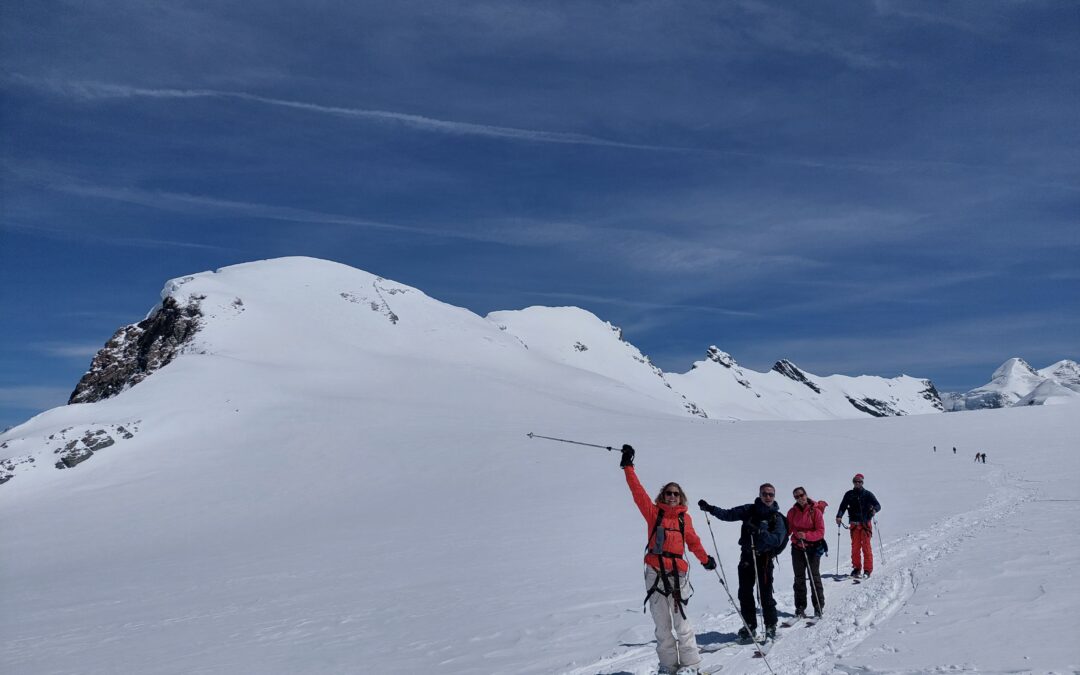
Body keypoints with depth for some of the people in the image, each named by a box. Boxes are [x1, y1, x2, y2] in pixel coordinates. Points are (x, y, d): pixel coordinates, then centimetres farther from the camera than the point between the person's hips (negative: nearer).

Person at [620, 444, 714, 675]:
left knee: (681, 622, 1)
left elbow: (693, 541, 21)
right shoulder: (654, 513, 4)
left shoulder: (685, 518, 8)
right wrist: (628, 466, -6)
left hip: (678, 572, 0)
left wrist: (705, 559, 27)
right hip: (655, 573, 0)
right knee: (662, 624, 7)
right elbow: (637, 491, -3)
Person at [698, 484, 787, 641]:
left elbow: (777, 539, -15)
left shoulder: (777, 518, -2)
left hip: (764, 559, -3)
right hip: (747, 556, 3)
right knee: (745, 593, 7)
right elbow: (729, 514, 8)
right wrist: (710, 509, -5)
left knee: (765, 594, -5)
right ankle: (749, 625, 21)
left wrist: (758, 531, -28)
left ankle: (770, 627, 11)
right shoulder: (749, 510, 6)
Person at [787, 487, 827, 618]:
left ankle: (819, 606, 10)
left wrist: (806, 535, -24)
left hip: (813, 547, -3)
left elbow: (820, 532, -12)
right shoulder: (792, 512, 3)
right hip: (797, 548, 3)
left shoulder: (816, 511, -9)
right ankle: (800, 608, 11)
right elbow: (788, 528, 11)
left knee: (814, 577, 1)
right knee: (799, 578, 5)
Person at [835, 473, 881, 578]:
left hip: (865, 523, -2)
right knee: (855, 547, 3)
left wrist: (874, 509, -23)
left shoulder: (867, 494, 3)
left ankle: (867, 570, 1)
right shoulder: (849, 494, 9)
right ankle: (856, 568, 12)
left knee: (866, 547, -4)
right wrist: (839, 516, -9)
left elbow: (878, 505, 0)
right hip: (854, 524, 2)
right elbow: (843, 507, 8)